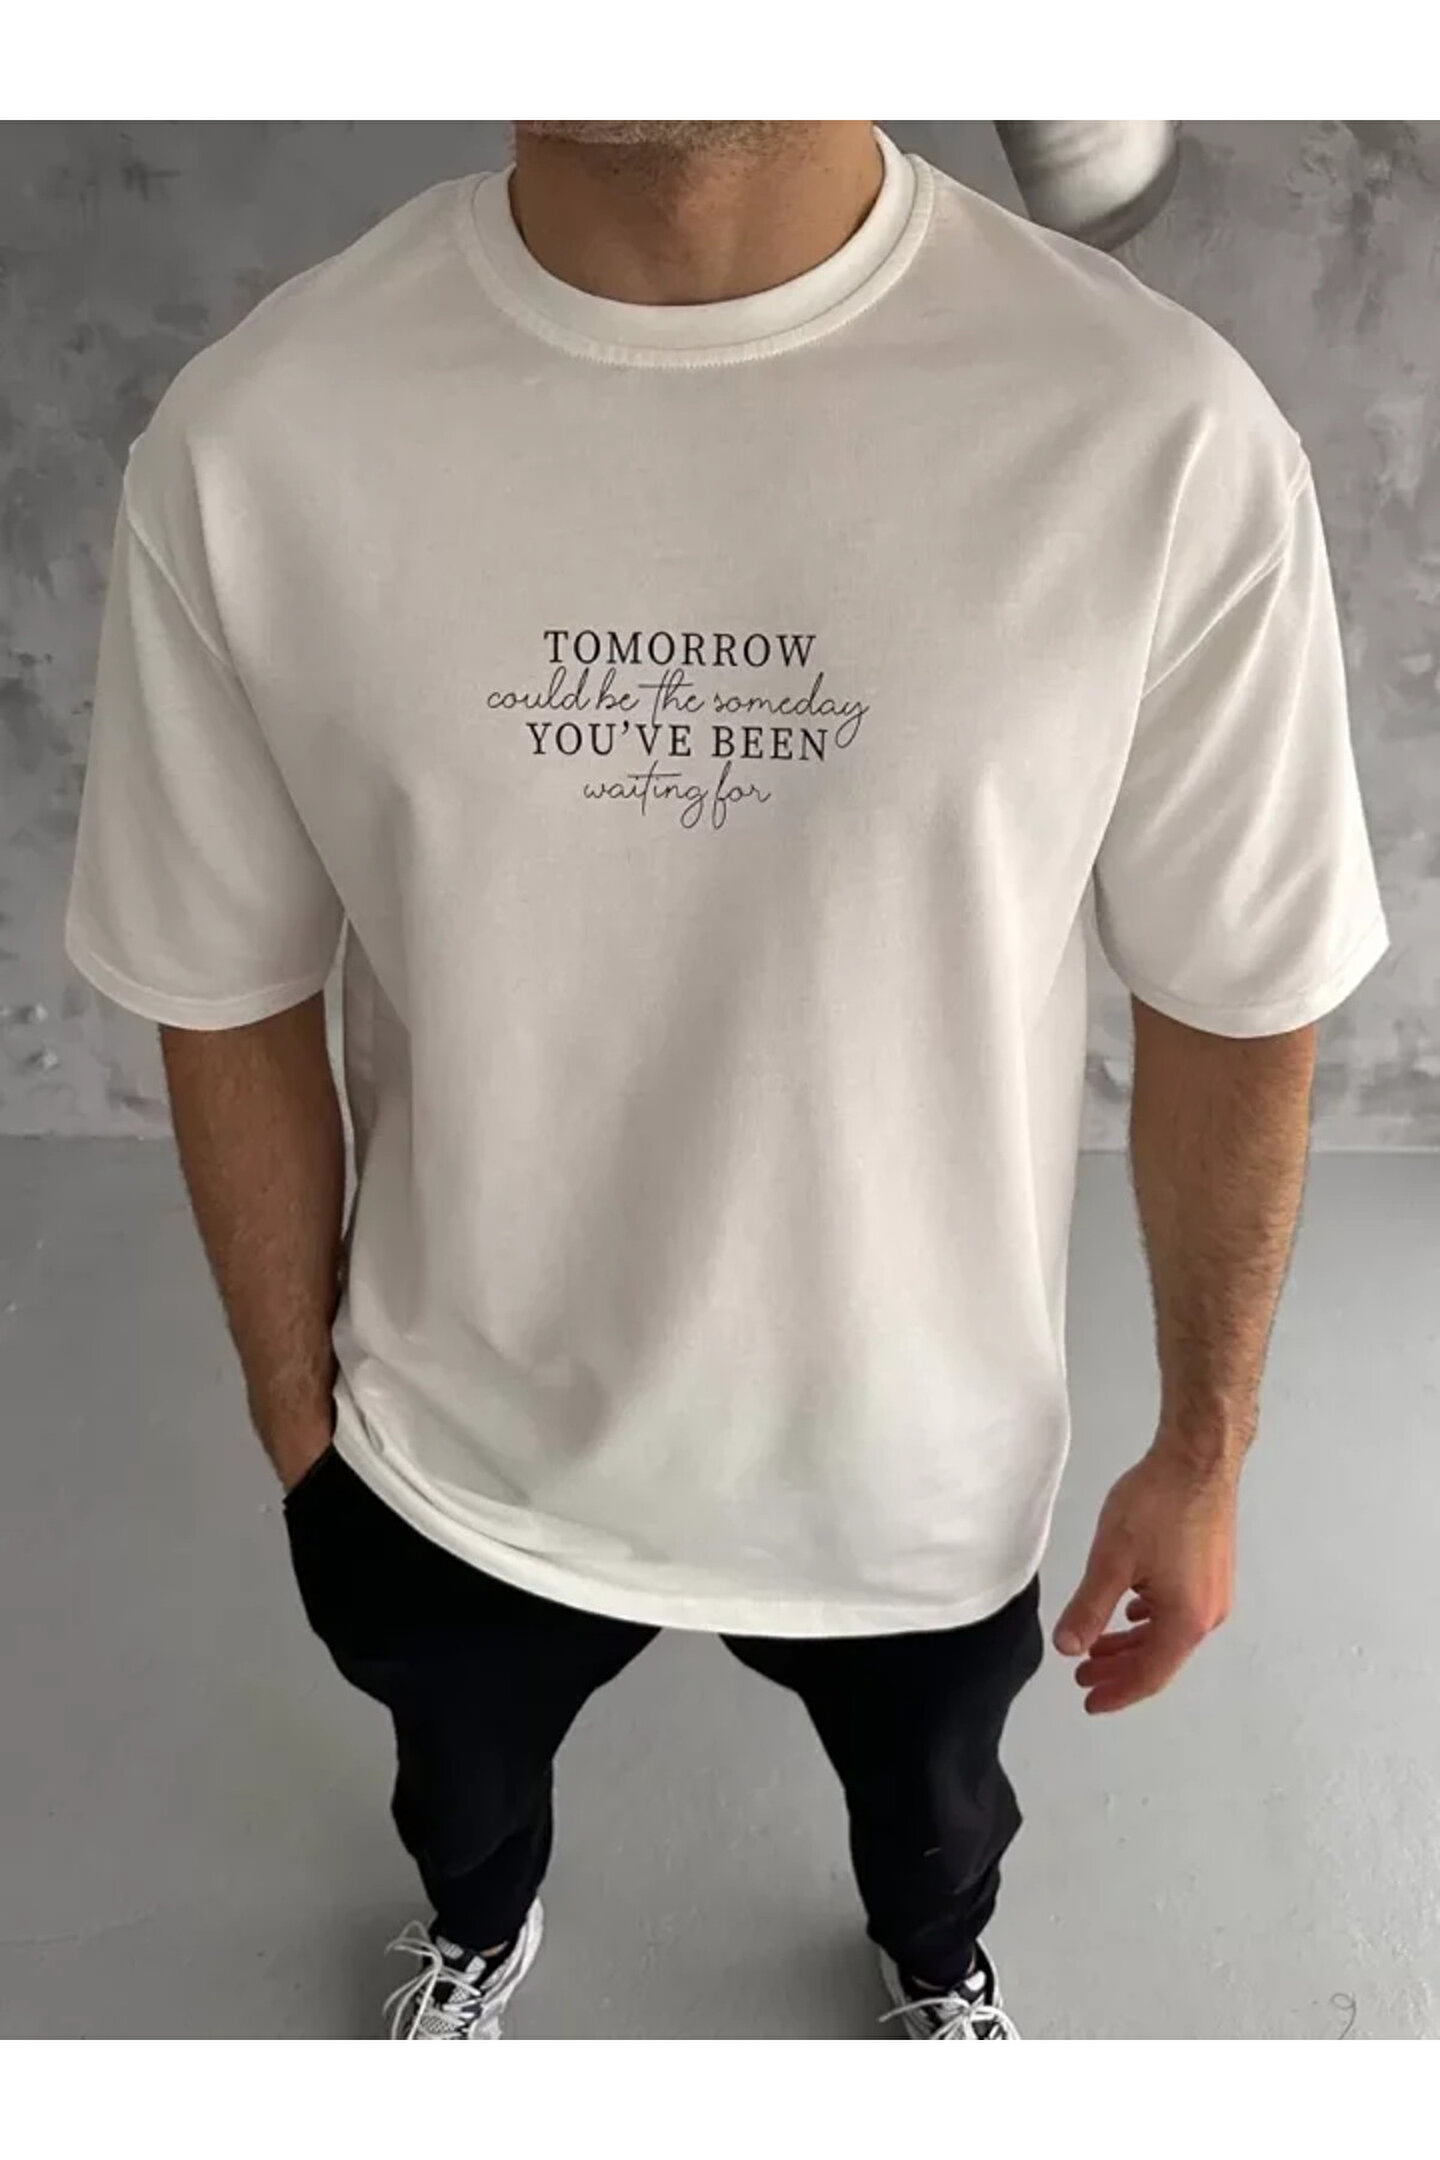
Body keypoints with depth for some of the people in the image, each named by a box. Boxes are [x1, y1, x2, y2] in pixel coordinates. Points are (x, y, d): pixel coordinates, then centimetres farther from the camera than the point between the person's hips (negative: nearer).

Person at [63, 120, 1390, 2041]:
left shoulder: (1162, 437, -24)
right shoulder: (252, 442, -21)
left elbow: (1234, 1008, -11)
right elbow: (231, 1011, -8)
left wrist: (1203, 1449, 0)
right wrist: (296, 1413, 4)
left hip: (913, 1445, 0)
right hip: (461, 1447, 1)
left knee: (930, 1794, 33)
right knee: (462, 1773, 34)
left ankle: (937, 1958, 72)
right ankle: (479, 1928, 74)